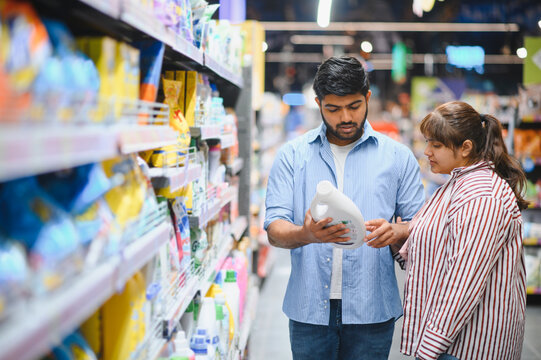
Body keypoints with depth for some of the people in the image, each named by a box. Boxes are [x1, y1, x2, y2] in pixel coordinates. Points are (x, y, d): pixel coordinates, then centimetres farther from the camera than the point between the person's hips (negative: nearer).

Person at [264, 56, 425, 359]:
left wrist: (397, 233, -20)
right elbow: (274, 229, -3)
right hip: (309, 308, 0)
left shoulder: (398, 157, 5)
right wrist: (306, 234, -26)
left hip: (371, 310, 0)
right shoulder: (293, 155, 4)